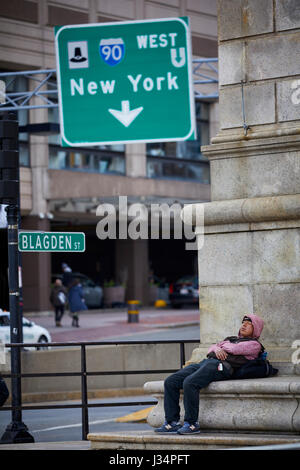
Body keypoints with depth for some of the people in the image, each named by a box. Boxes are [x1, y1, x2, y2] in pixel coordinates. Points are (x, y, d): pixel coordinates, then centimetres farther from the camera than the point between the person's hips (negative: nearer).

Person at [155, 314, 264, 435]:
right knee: (170, 382, -11)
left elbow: (235, 349, -5)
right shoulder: (231, 339, 36)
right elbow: (212, 348, 26)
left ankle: (192, 423, -25)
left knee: (189, 383, -33)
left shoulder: (254, 344, 11)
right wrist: (216, 349, 3)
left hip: (220, 366, -8)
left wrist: (222, 347, 15)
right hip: (206, 361, 8)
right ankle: (172, 422, -11)